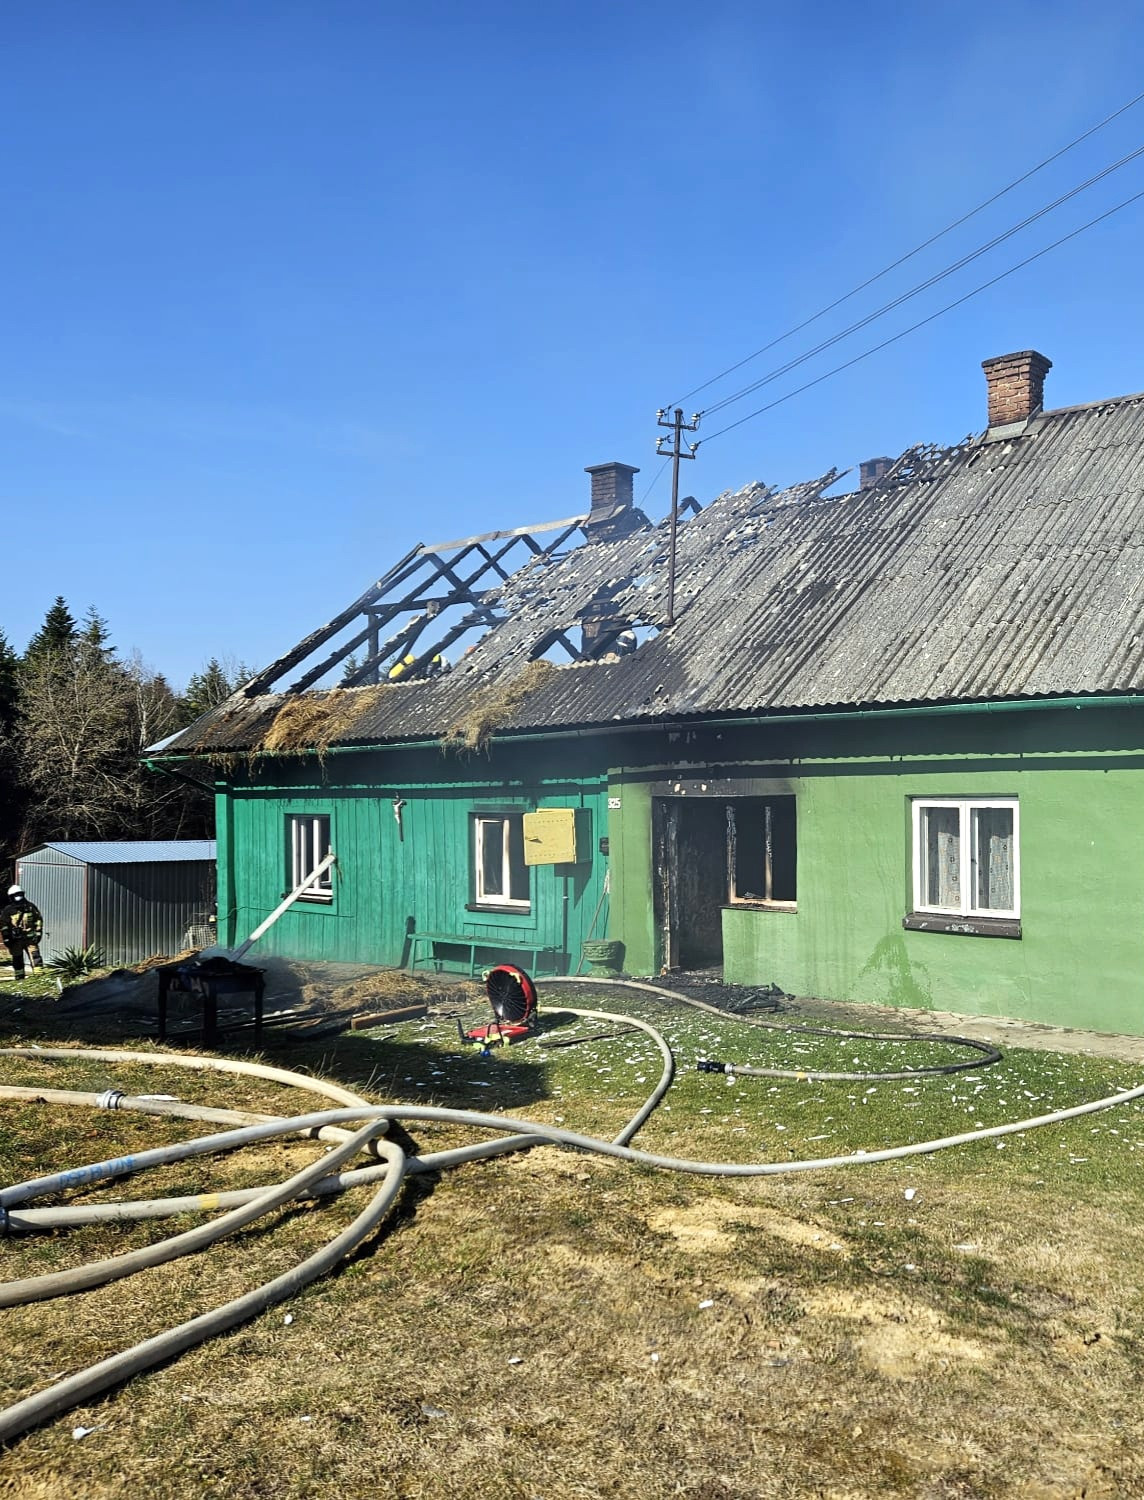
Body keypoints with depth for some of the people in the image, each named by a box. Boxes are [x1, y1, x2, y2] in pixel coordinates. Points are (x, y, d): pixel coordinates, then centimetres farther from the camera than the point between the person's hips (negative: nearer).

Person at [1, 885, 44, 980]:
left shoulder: (31, 907, 2)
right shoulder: (8, 910, -3)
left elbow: (38, 921, 5)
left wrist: (38, 934, -2)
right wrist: (6, 940, -6)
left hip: (30, 939, 0)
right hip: (15, 940, 0)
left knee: (35, 957, -10)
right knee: (17, 960, 10)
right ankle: (19, 978, 21)